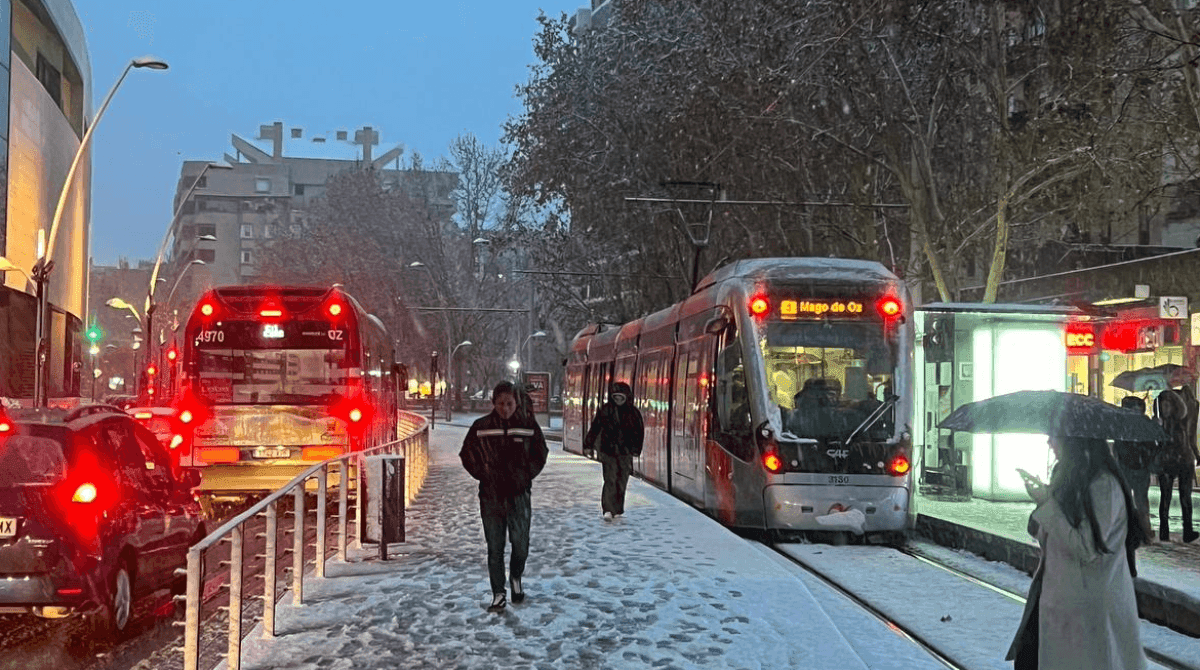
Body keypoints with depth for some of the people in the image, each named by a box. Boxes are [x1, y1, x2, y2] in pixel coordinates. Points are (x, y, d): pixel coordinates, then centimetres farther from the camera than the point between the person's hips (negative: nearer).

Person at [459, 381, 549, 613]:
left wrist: (524, 477, 0)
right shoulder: (480, 427, -2)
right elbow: (467, 455, 6)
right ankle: (498, 594, 12)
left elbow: (540, 455, 10)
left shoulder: (528, 426, 0)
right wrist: (485, 476, -2)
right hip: (491, 494, 0)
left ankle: (516, 578, 33)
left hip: (519, 494, 0)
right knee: (495, 547, 4)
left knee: (521, 543, 4)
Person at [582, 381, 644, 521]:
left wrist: (635, 449, 1)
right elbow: (595, 427, 3)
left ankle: (617, 509, 21)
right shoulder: (605, 410, -1)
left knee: (622, 480, 7)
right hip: (608, 450, -2)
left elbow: (639, 431, 7)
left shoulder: (633, 412, 2)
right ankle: (608, 510, -18)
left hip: (625, 452, 2)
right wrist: (588, 445, 3)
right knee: (610, 479, -13)